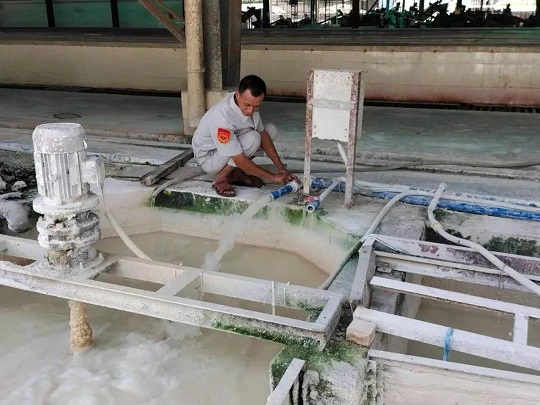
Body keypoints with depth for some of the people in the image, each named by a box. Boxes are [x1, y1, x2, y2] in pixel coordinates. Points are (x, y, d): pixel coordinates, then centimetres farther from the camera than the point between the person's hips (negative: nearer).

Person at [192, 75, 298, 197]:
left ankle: (236, 173, 1)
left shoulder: (249, 102, -15)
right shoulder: (222, 117, -37)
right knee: (253, 139, -32)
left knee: (271, 130, -2)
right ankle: (221, 178, -12)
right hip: (209, 157, -8)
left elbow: (263, 135, -5)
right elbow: (240, 160, -33)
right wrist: (272, 177, -26)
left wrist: (281, 168, -10)